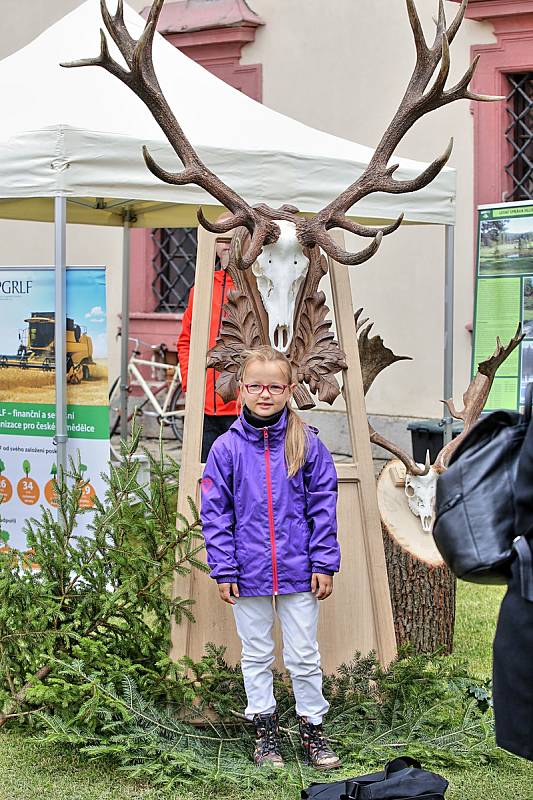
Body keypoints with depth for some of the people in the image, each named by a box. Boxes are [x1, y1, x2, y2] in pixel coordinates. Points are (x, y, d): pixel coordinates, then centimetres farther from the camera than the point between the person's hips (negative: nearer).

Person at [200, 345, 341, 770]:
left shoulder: (307, 443, -4)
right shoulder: (227, 447, -5)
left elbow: (323, 507, -1)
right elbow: (216, 513, -2)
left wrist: (324, 564, -4)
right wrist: (224, 570, -6)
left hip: (299, 572, 0)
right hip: (249, 572, 1)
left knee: (304, 656, 9)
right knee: (257, 655, 14)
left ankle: (313, 727, 23)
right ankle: (265, 729, 27)